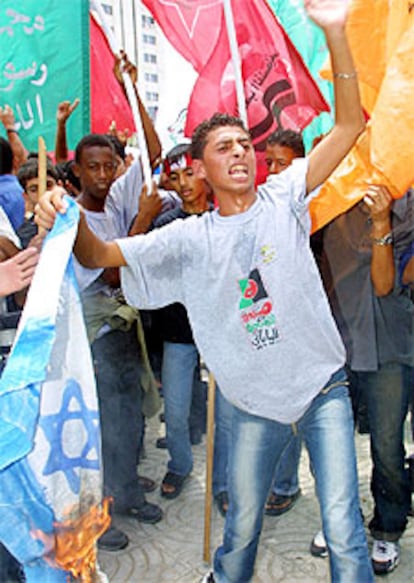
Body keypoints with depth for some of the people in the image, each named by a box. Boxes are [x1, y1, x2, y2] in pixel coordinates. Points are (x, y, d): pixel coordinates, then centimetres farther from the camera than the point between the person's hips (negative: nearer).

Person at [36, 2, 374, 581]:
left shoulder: (283, 198, -5)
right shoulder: (190, 238, -3)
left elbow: (349, 124, -10)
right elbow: (101, 254, -6)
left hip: (323, 386, -1)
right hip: (256, 401, 1)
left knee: (344, 528, 0)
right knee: (242, 527, 19)